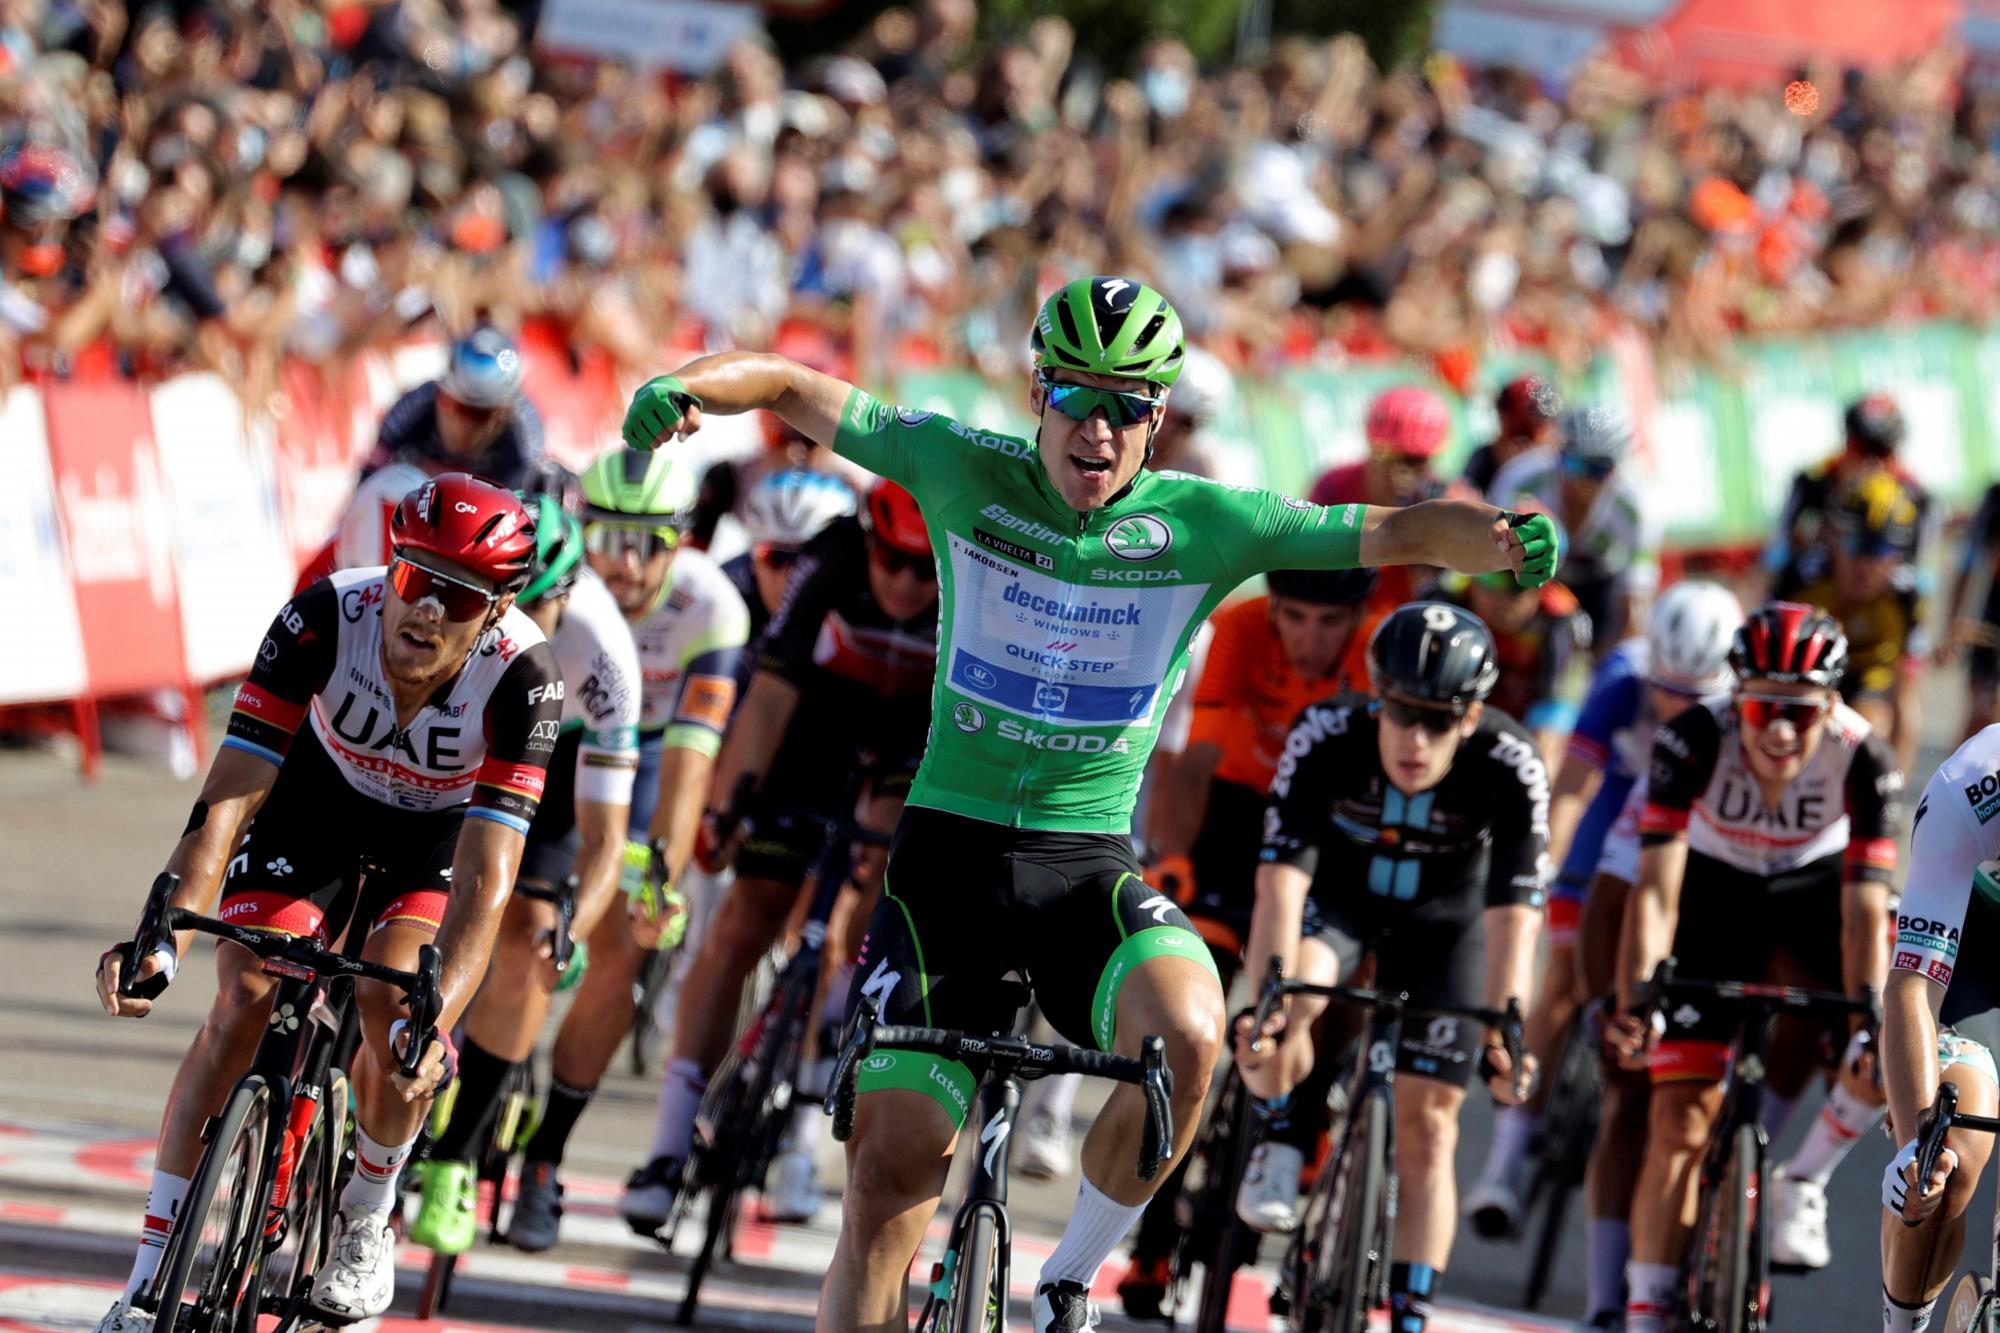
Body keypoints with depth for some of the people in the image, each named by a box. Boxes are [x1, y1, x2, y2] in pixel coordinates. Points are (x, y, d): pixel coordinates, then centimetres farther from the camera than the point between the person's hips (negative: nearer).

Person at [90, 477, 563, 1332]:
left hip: (443, 828, -1)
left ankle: (365, 1219, 6)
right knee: (244, 998, -16)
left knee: (388, 1004, -23)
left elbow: (484, 880, -40)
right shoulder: (325, 619, -34)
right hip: (320, 792, 1)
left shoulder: (520, 677, -35)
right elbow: (228, 795, -36)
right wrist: (166, 935, -51)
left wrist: (435, 1023, -54)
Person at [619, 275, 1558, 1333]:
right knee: (891, 1164, -6)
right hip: (950, 848, 0)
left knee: (1186, 1037, -30)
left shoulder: (1203, 524, -5)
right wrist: (691, 386, -21)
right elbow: (794, 389, -1)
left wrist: (1501, 537, -29)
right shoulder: (967, 472, -4)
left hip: (1090, 866, 0)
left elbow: (1396, 533, -9)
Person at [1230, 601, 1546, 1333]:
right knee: (1289, 1004, -33)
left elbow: (1513, 915, -36)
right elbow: (1282, 875, -38)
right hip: (1336, 896, 0)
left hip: (1443, 921, 0)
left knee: (1426, 1127, -5)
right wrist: (1267, 994, -51)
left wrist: (1503, 1030, -49)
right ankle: (1279, 1149, -5)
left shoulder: (1511, 769, -32)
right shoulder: (1325, 738, -32)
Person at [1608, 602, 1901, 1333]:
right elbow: (1657, 890, -33)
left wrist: (1868, 1032, -42)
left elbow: (1864, 913, -32)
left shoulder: (1864, 762, -30)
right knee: (1681, 1120, -9)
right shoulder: (1694, 743, -32)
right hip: (1713, 893, -1)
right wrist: (1635, 1000, -46)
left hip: (1811, 891, 2)